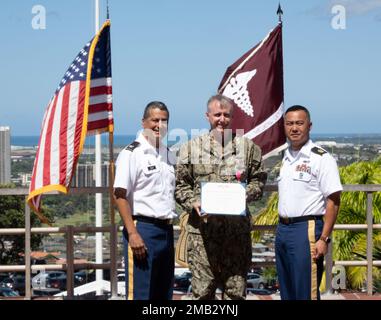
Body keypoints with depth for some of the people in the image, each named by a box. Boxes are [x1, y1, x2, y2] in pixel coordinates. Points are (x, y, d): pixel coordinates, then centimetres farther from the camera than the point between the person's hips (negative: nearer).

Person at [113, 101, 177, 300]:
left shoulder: (169, 155, 15)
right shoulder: (131, 154, -8)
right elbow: (120, 195, -13)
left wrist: (170, 228, 15)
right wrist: (132, 234, -20)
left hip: (166, 230, 8)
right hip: (142, 229, -8)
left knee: (164, 294, 13)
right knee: (139, 294, -7)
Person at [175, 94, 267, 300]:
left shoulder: (248, 147, 10)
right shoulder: (191, 148, 8)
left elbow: (258, 180, 13)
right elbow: (181, 185, 7)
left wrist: (245, 194, -6)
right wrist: (193, 203, -11)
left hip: (237, 229, 1)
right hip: (203, 228, -1)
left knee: (236, 290, 6)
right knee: (202, 290, 0)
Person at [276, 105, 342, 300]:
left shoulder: (321, 158, -9)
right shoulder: (286, 157, 13)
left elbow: (333, 202, -12)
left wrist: (323, 239, -17)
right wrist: (282, 228, 13)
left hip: (306, 229, -7)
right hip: (282, 229, 7)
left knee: (305, 293, -4)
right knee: (286, 292, 14)